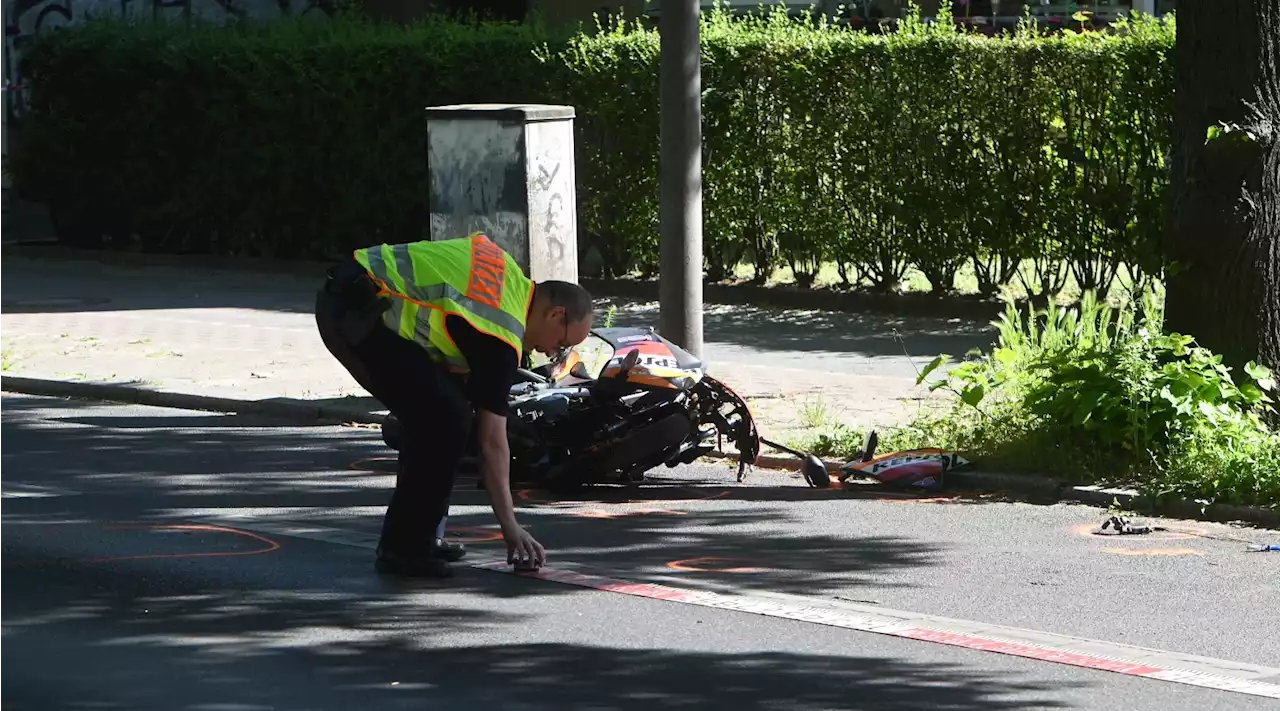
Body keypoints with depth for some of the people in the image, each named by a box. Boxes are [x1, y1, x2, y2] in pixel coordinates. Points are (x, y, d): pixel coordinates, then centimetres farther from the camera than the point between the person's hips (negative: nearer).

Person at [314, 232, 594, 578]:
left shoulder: (510, 275, 13)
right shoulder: (501, 341, -10)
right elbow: (492, 442, -7)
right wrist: (510, 528, -1)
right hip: (357, 312, -10)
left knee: (430, 415, 15)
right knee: (449, 417, -12)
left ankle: (419, 534, 20)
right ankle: (406, 548, -6)